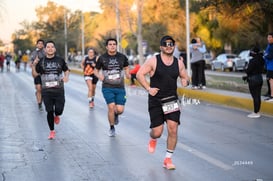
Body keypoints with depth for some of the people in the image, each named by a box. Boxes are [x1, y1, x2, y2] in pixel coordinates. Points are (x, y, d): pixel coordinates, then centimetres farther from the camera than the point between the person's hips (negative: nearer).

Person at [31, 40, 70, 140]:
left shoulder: (60, 60, 4)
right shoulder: (41, 61, 4)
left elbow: (66, 70, 16)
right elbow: (35, 74, 4)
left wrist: (66, 76, -4)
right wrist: (34, 65, -11)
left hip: (59, 90, 0)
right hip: (46, 90, 0)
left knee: (59, 110, -7)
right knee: (49, 111, -1)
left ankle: (56, 116, 33)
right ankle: (52, 131, 17)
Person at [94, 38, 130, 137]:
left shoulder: (122, 57, 3)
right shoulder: (102, 58, 0)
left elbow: (126, 67, 19)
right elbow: (96, 70, 11)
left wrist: (127, 74, -2)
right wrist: (99, 76, -9)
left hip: (120, 88, 1)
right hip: (107, 87, -1)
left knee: (120, 110, -5)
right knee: (111, 107, -14)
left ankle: (116, 115, 35)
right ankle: (112, 128, 8)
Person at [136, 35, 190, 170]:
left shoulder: (178, 63, 5)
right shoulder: (153, 61, -7)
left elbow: (185, 77, 17)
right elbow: (139, 74, -6)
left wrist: (185, 81, -8)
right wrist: (148, 88, -16)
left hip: (172, 100, 3)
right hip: (155, 101, -2)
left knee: (173, 129, -10)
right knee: (157, 132, -2)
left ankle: (168, 159, 5)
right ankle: (153, 139, 39)